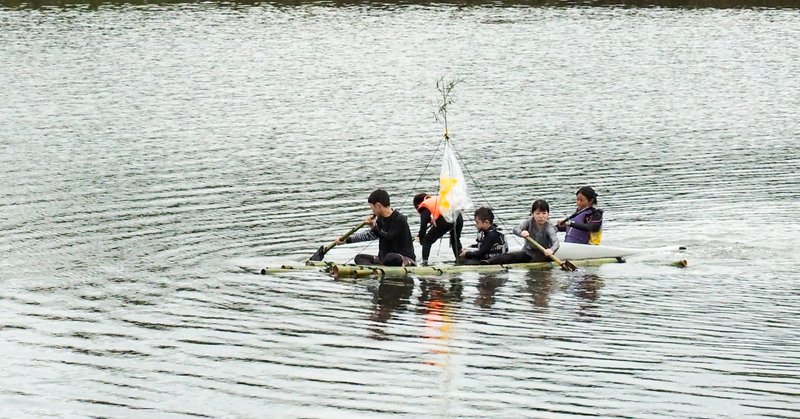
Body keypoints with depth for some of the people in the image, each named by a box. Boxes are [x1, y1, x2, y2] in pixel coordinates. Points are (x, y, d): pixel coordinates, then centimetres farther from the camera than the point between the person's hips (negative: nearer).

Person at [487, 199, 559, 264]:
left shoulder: (549, 228, -20)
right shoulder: (530, 222, -8)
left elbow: (555, 242, -36)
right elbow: (515, 229, -22)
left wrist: (551, 250, -62)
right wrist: (521, 233, -48)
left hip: (543, 256, -2)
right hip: (528, 253, 2)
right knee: (507, 257, -19)